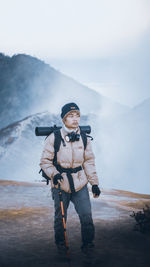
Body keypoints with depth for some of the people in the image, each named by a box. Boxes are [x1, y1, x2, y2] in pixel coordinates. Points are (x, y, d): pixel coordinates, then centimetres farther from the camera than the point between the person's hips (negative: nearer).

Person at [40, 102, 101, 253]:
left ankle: (87, 244, 12)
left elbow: (89, 162, 9)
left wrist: (94, 183, 6)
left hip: (80, 184, 2)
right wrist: (54, 174, -19)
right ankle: (60, 244, 31)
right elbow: (45, 161, -1)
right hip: (60, 184, -2)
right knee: (60, 217, 8)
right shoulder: (54, 138, -8)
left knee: (86, 215, -6)